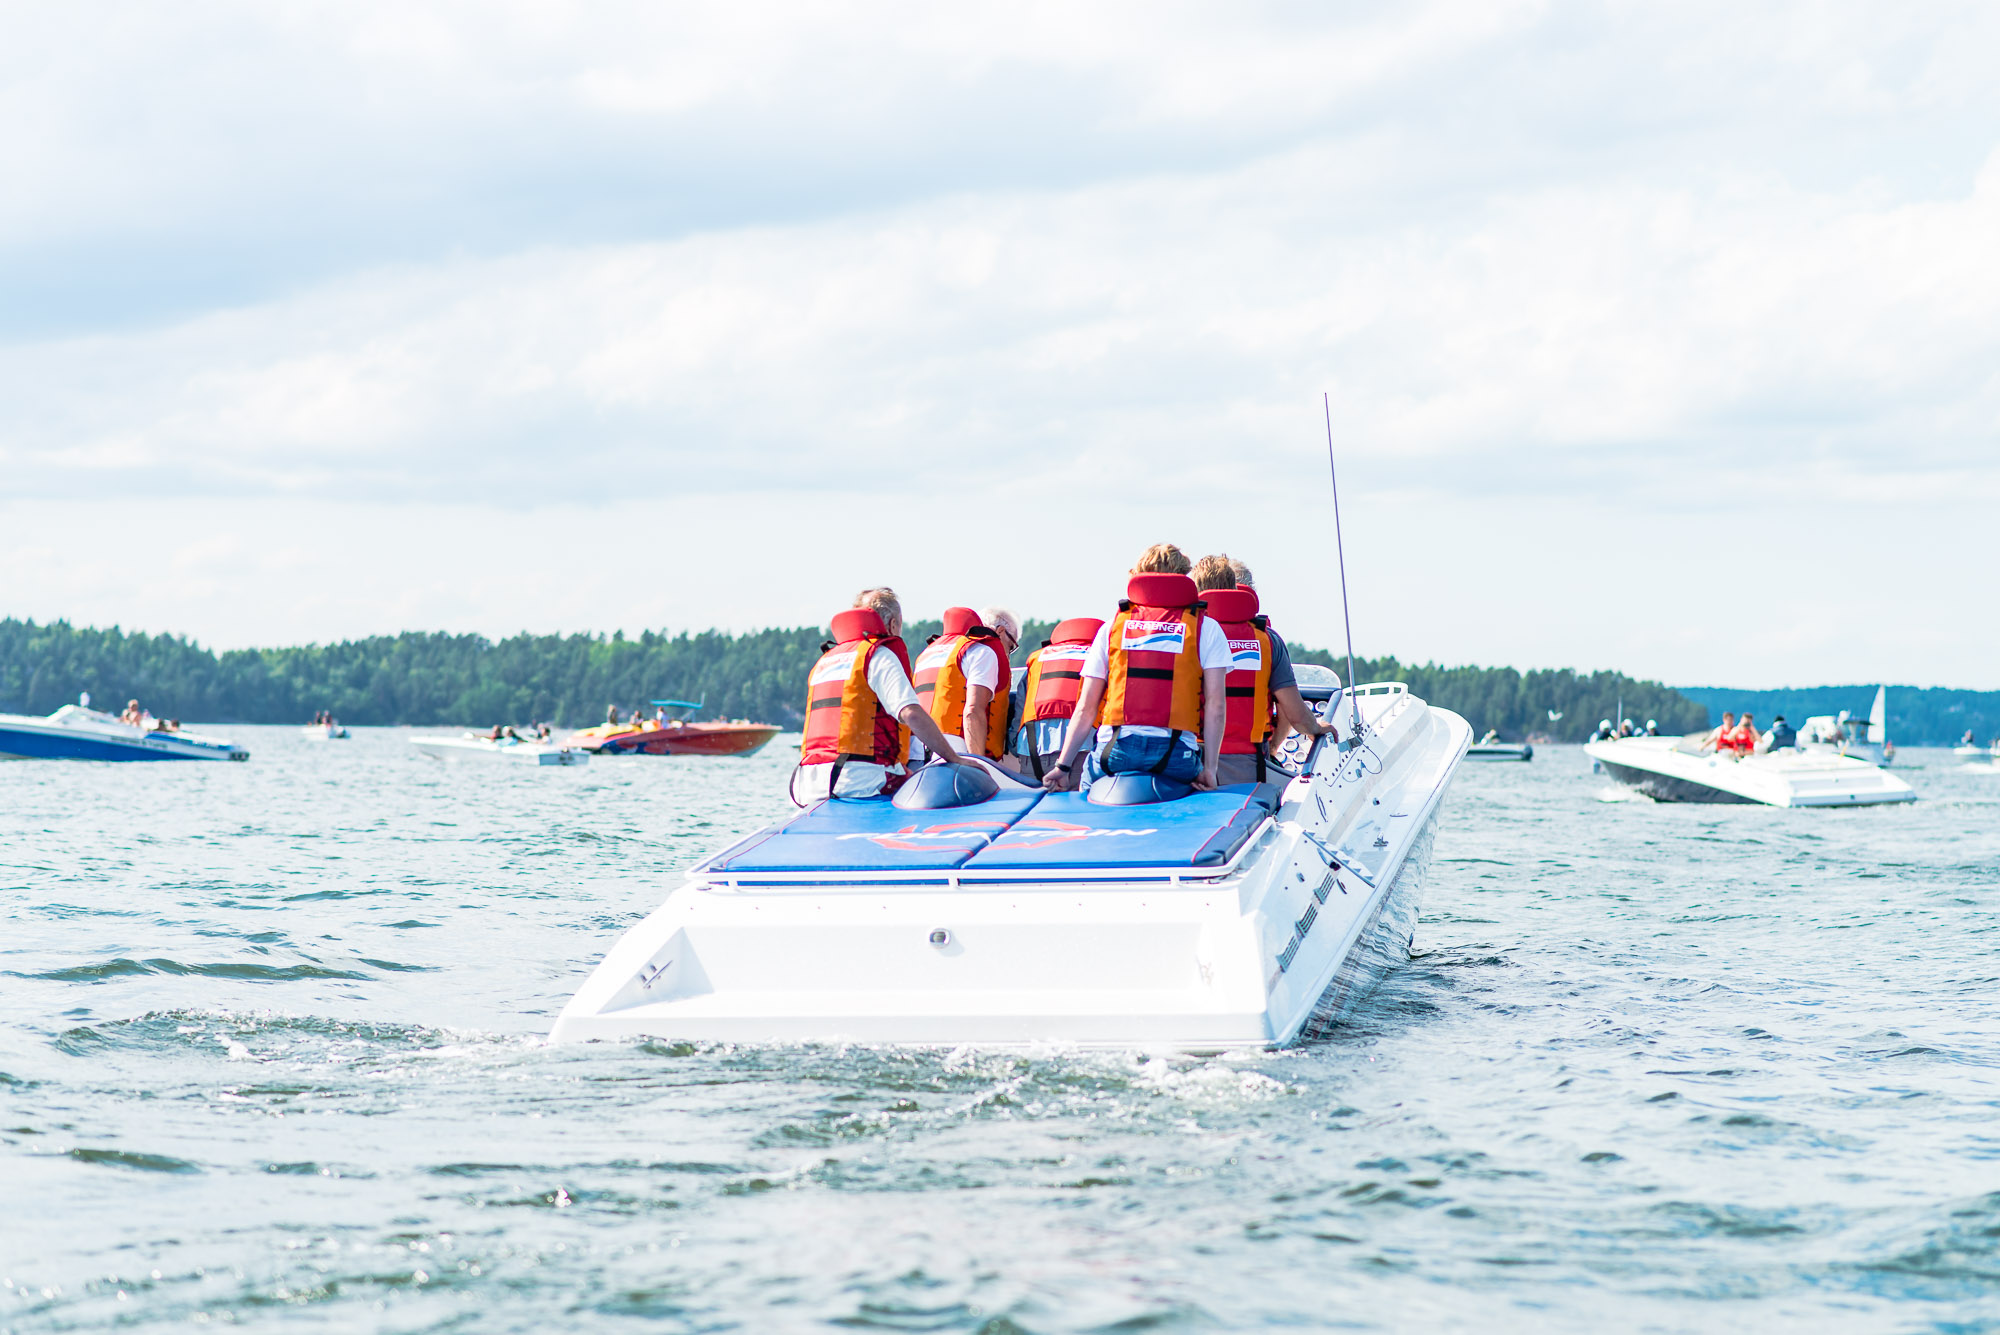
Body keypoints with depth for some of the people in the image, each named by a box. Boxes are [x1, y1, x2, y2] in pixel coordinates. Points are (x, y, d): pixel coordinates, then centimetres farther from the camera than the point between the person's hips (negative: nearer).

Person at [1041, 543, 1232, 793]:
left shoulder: (1113, 626, 14)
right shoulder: (1206, 629, 9)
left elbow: (1086, 706, 10)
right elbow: (1215, 704, -1)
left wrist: (1063, 765, 14)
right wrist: (1209, 768, 0)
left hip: (1115, 748, 2)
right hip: (1176, 754, -2)